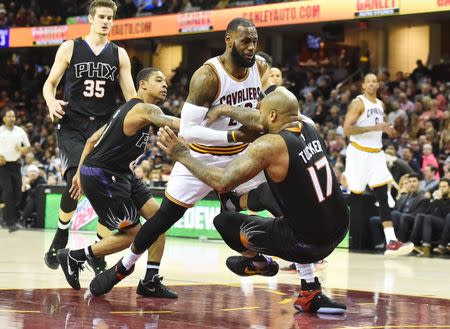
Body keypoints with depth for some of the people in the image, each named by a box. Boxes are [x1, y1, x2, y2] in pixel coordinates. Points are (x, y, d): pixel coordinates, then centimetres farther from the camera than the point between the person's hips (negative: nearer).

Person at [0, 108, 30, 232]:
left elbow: (27, 147, 14)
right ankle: (11, 222, -11)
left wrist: (22, 150, -8)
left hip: (16, 165, 4)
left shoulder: (20, 131, 7)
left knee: (17, 193, 2)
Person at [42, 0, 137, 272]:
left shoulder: (119, 55, 9)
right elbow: (50, 84, 8)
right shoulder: (70, 49, 4)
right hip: (72, 127, -3)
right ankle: (60, 240, -1)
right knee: (76, 181, -23)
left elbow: (130, 95, 4)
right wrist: (52, 102, -14)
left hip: (104, 128, 3)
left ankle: (97, 254, 9)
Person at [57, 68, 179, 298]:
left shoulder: (128, 110, 16)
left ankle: (150, 283, 8)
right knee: (132, 233, -4)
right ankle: (74, 257, 9)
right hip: (101, 176, -10)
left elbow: (92, 140, 18)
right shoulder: (144, 109, -15)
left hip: (119, 175, 10)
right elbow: (176, 124, -31)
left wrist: (80, 172, 20)